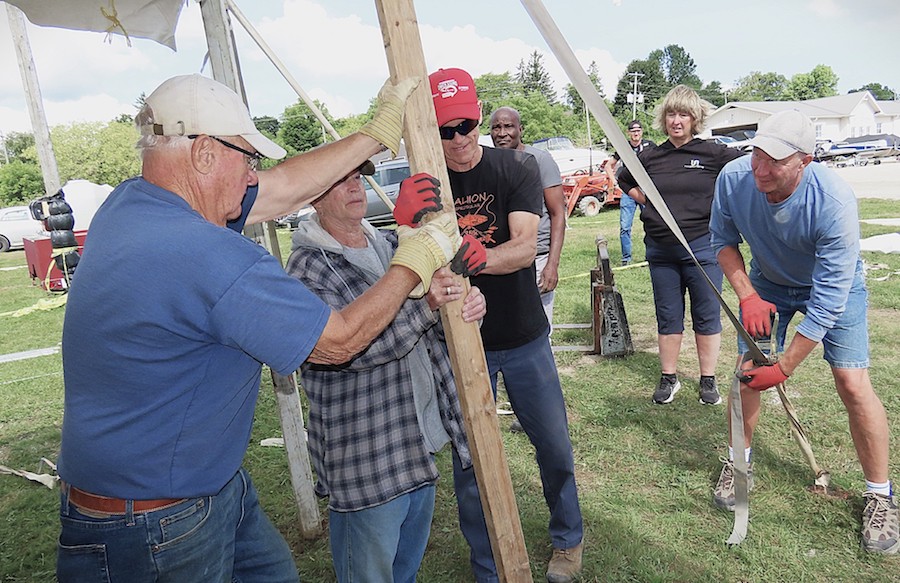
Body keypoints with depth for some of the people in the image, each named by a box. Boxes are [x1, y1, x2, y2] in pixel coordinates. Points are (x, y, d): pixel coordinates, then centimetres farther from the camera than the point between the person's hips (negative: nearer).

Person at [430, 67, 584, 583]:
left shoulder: (517, 168, -8)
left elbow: (525, 247, -21)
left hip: (524, 338, 0)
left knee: (555, 446, 14)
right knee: (469, 462, 8)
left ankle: (568, 539, 42)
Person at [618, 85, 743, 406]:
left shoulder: (713, 153, -4)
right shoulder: (650, 157, 6)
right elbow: (625, 180, 23)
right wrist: (649, 203, 9)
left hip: (702, 247, -3)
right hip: (660, 250, 3)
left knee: (707, 316, 7)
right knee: (667, 317, 11)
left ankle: (708, 380, 20)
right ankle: (669, 378, 22)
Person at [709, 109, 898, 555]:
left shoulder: (834, 200, -37)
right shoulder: (733, 179, -27)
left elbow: (828, 300, -33)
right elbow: (724, 241, -7)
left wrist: (784, 368, -29)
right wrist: (747, 296, -22)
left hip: (834, 285, -3)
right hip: (768, 283, 3)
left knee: (853, 383, -10)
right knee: (748, 371, -2)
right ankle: (738, 461, 23)